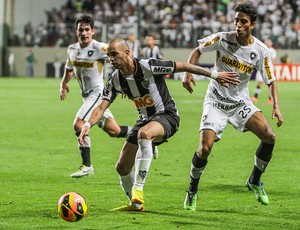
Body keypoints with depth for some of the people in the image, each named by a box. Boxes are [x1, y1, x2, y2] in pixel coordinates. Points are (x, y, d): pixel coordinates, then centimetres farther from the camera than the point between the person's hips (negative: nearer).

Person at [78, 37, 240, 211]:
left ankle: (138, 188, -38)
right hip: (145, 119, 7)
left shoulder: (149, 67, -21)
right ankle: (136, 204, 27)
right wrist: (87, 125, -28)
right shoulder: (115, 80, -6)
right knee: (122, 167, 2)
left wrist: (214, 75, -11)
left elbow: (183, 66, -14)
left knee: (144, 134, -40)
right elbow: (101, 107, -8)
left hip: (167, 116, -7)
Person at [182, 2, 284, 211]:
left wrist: (276, 106, -15)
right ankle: (192, 191, 8)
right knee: (205, 148, -17)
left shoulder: (261, 51, -10)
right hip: (216, 101, -2)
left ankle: (255, 181, 9)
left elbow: (271, 80, -1)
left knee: (269, 136, -14)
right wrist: (188, 73, -15)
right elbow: (197, 51, 1)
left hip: (241, 103, 2)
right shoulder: (222, 39, -14)